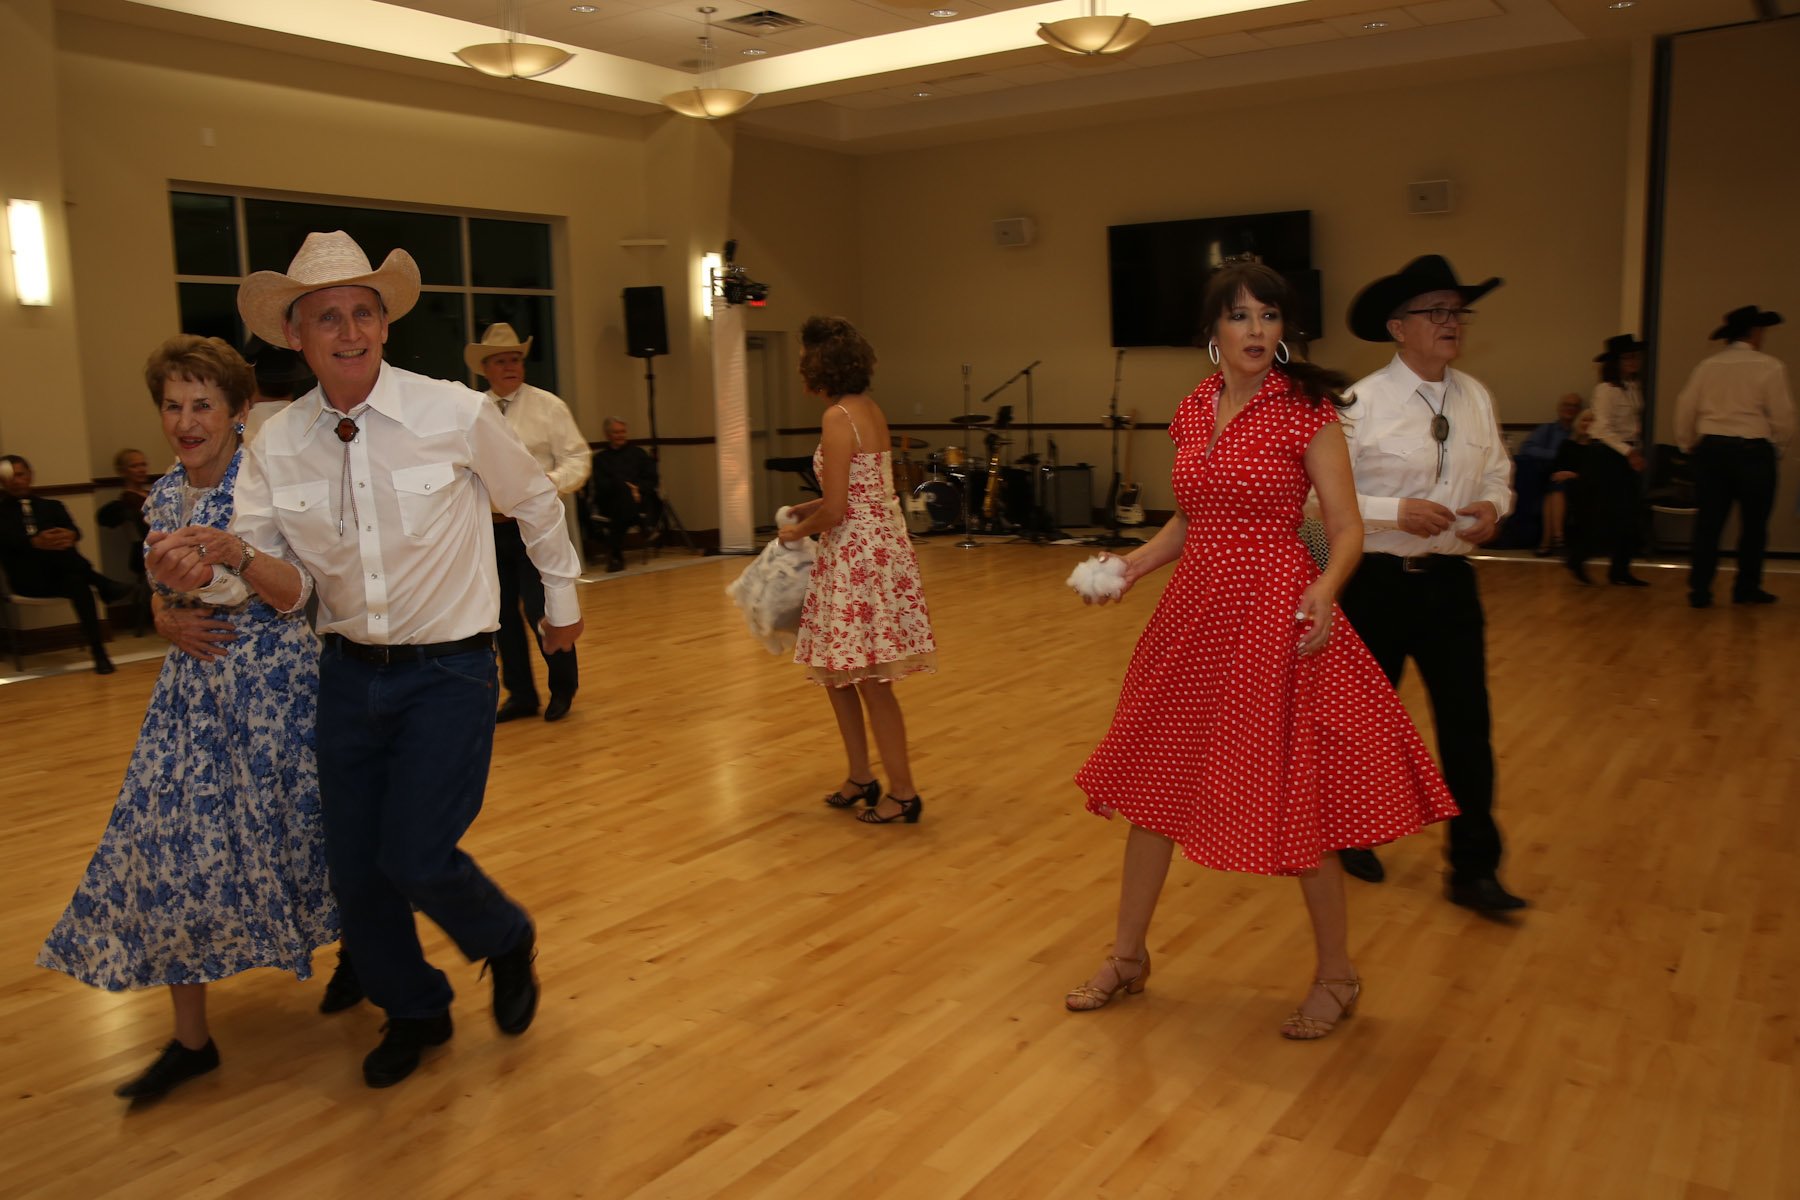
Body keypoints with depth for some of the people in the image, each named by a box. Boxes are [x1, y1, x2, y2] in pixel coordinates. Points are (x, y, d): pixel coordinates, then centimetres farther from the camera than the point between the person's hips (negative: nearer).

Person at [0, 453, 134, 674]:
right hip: (28, 579, -3)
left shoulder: (51, 506, 22)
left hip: (59, 576, 3)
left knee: (77, 582, -35)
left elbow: (73, 531, 1)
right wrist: (36, 543, -31)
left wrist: (69, 536, -26)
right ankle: (104, 586, -30)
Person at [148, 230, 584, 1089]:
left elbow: (536, 505, 5)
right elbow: (291, 587, -4)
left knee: (417, 858, -12)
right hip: (350, 671, 4)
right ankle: (412, 1012, 35)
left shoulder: (457, 415, -12)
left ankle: (507, 943, 23)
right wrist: (236, 554, -27)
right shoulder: (275, 446, -2)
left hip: (449, 670, -4)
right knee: (354, 866, 9)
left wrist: (562, 600, 16)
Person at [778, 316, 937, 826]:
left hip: (858, 554, -9)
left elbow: (836, 509, -18)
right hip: (876, 545, 9)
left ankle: (903, 793, 11)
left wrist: (798, 531, -1)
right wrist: (805, 509, 14)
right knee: (835, 670, 18)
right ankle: (861, 779, 27)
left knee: (870, 680, 0)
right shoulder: (869, 409, 11)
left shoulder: (838, 417, -16)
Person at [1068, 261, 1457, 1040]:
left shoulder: (1306, 409, -8)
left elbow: (1346, 527, -10)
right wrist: (1131, 565, 1)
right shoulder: (1194, 412, 8)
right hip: (1194, 616, 6)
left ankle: (1336, 977, 25)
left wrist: (1326, 587, -29)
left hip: (1275, 618, -6)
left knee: (1291, 801, 2)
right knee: (1152, 784, 12)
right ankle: (1127, 958, 30)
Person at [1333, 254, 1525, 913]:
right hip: (1378, 582, -4)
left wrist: (1492, 506, -9)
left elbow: (1498, 475, 13)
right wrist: (1399, 511, -23)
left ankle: (1473, 869, 13)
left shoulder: (1477, 398, 5)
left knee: (1468, 723, 2)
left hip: (1450, 582, 4)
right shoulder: (1360, 403, -11)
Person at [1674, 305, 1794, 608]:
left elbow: (1685, 410, 5)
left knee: (1708, 522, 5)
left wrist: (1688, 446, 17)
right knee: (1753, 524, 10)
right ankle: (1746, 589, 16)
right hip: (1753, 450, -3)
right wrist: (1778, 446, 11)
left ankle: (1699, 589, 2)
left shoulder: (1707, 366, 4)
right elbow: (1782, 415, -6)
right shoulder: (1769, 366, -6)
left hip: (1711, 449, 3)